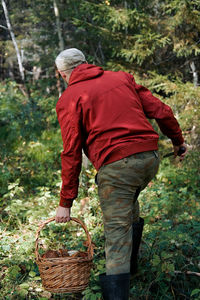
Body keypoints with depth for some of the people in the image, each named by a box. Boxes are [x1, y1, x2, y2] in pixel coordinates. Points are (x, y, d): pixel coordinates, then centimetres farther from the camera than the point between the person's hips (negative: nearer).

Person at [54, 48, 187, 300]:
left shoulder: (68, 99, 3)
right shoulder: (122, 78, 16)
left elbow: (71, 153, -2)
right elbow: (161, 111, 13)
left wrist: (66, 202, 2)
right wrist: (177, 140, 29)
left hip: (115, 165, -6)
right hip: (150, 157, 6)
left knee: (116, 234, -2)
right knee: (129, 204, 32)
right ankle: (130, 263, 43)